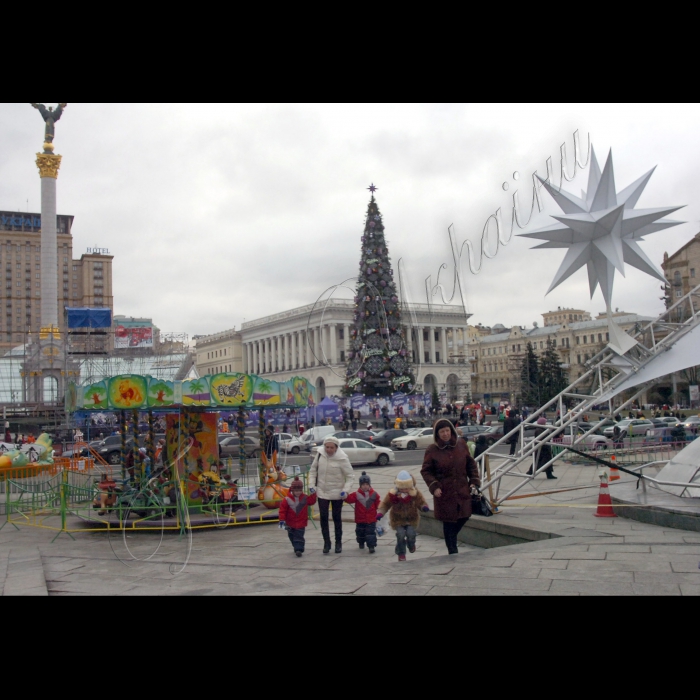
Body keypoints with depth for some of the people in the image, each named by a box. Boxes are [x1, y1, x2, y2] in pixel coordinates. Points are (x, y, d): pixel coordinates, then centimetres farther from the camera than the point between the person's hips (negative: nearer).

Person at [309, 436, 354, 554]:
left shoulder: (342, 458, -19)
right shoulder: (320, 454, -8)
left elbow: (350, 476, -12)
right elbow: (313, 470, 5)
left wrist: (345, 490, -21)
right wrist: (312, 485, -3)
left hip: (337, 493, -3)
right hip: (322, 492, 3)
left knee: (337, 518, 9)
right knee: (323, 517, 4)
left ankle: (338, 543, 24)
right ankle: (326, 543, 17)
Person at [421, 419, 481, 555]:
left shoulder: (461, 445, 3)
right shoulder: (432, 450, -6)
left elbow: (471, 464, 11)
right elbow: (425, 471, -1)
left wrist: (474, 481, 1)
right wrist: (434, 486, -14)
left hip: (463, 491, 3)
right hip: (444, 493, -3)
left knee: (464, 517, 8)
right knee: (449, 523, 1)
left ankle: (450, 539, 36)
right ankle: (453, 552, 15)